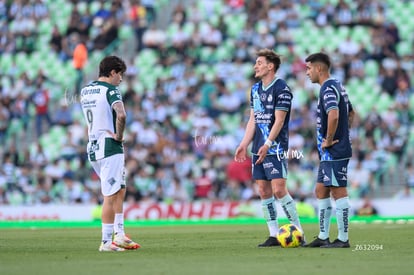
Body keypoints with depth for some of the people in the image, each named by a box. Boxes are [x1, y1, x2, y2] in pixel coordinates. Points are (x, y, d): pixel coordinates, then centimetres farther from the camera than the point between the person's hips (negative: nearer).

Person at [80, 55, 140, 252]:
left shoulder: (85, 90, 13)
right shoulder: (110, 90, -12)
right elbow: (121, 115, -30)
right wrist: (119, 135, -14)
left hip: (92, 147, 8)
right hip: (109, 148, -8)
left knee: (119, 191, 18)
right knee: (110, 196, -4)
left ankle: (119, 235, 16)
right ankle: (106, 242, -3)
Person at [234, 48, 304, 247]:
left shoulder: (281, 89, -10)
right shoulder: (255, 89, 14)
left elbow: (279, 121, -14)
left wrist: (267, 145, -20)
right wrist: (244, 145, 10)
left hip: (275, 148, -8)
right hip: (258, 149, 8)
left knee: (278, 189, -13)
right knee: (263, 191, 5)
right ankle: (274, 235, 9)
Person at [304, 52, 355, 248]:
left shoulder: (328, 89, -16)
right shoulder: (337, 86, 16)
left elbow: (333, 115, -32)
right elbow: (350, 113, 27)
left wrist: (329, 140, -21)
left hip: (334, 152, -10)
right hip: (328, 153, 10)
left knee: (338, 192, -5)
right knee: (321, 191, 14)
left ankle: (343, 239, -2)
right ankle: (323, 237, 18)